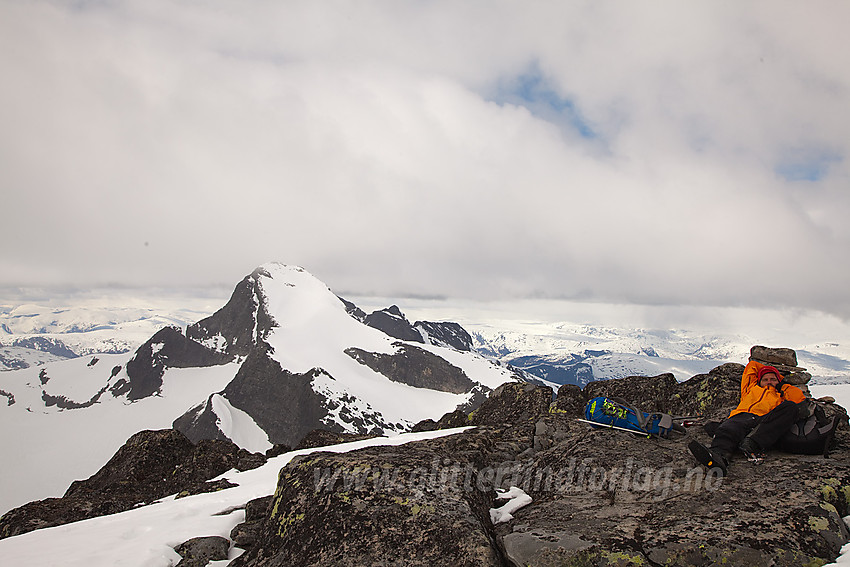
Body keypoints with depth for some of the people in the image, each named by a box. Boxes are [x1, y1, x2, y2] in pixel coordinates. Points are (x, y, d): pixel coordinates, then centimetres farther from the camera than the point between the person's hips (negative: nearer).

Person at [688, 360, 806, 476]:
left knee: (791, 407, -28)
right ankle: (719, 455, -67)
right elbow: (752, 365, 52)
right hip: (741, 417, 0)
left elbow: (799, 396, 21)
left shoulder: (781, 396, 38)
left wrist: (782, 385, 36)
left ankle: (753, 444, -45)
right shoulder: (752, 388, 41)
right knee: (726, 431, -32)